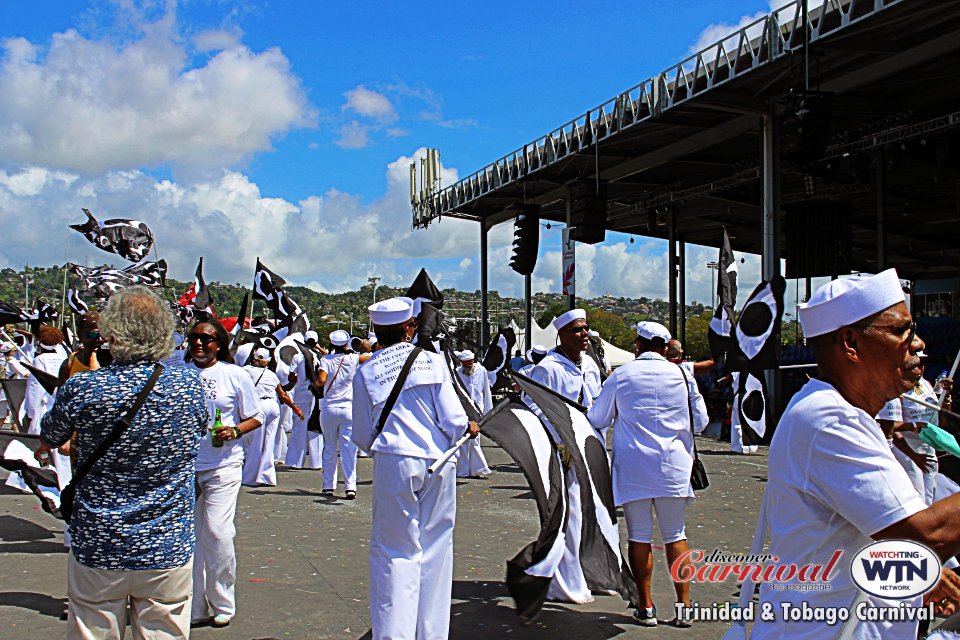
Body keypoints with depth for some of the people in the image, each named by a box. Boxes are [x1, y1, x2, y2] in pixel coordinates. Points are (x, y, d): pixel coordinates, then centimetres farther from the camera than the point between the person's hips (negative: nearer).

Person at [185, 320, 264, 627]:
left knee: (217, 532, -8)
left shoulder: (235, 375, -1)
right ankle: (193, 607, 19)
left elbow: (256, 417, 5)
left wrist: (234, 431, -13)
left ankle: (223, 604, 10)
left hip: (222, 465, -3)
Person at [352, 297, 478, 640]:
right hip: (437, 462, 1)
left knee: (397, 550, 7)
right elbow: (453, 419, -4)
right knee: (435, 547, 11)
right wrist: (468, 428, 17)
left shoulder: (366, 372, 2)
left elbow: (362, 435, 7)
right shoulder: (432, 360, -1)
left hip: (393, 465, 0)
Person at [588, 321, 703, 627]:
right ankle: (684, 606, 8)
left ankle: (646, 607, 8)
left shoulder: (620, 376, 0)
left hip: (633, 467, -1)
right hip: (673, 465, 2)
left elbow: (597, 420, 8)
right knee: (676, 535, 9)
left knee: (639, 536, 4)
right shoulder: (681, 374, 3)